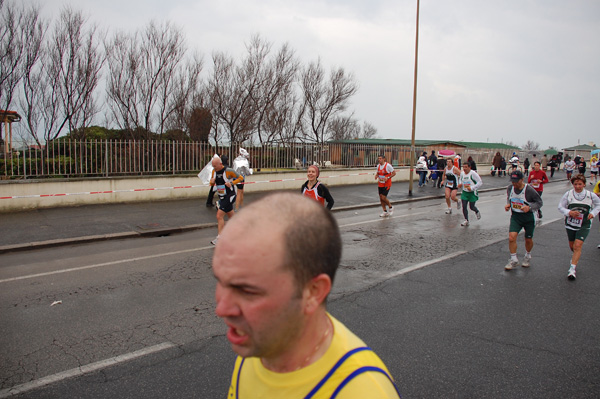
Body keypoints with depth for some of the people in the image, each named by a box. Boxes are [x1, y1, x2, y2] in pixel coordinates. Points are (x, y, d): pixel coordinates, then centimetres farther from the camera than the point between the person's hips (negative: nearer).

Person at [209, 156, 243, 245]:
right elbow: (212, 183, 16)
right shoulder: (214, 171, 3)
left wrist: (231, 183, -22)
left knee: (219, 216, -15)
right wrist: (212, 182, -8)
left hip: (229, 196, -7)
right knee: (232, 217, 16)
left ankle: (219, 238, -11)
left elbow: (241, 178, -8)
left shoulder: (228, 171, -16)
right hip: (222, 197, 8)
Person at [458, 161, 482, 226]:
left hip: (472, 193, -5)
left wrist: (472, 188, -24)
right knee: (464, 207, -3)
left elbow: (480, 182, -17)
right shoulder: (462, 173, 0)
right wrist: (460, 184, 0)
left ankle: (477, 212, 42)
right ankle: (466, 221, 8)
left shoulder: (473, 173, -19)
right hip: (464, 192, 5)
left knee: (471, 207, 6)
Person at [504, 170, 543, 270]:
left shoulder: (529, 190, -19)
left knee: (528, 240, 11)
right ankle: (513, 260, 2)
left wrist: (529, 207, -25)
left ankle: (528, 256, 42)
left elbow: (540, 202, -9)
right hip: (515, 217, 3)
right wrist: (508, 205, -6)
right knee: (511, 237, -15)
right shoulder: (510, 188, -5)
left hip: (528, 217, -2)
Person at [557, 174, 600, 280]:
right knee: (572, 246, 17)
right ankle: (576, 257, 51)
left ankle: (572, 269, -14)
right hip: (570, 224, 2)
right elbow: (560, 207, -2)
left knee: (577, 245, -15)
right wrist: (569, 212, -20)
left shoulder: (590, 195, -6)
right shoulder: (568, 194, -7)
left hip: (584, 226, -2)